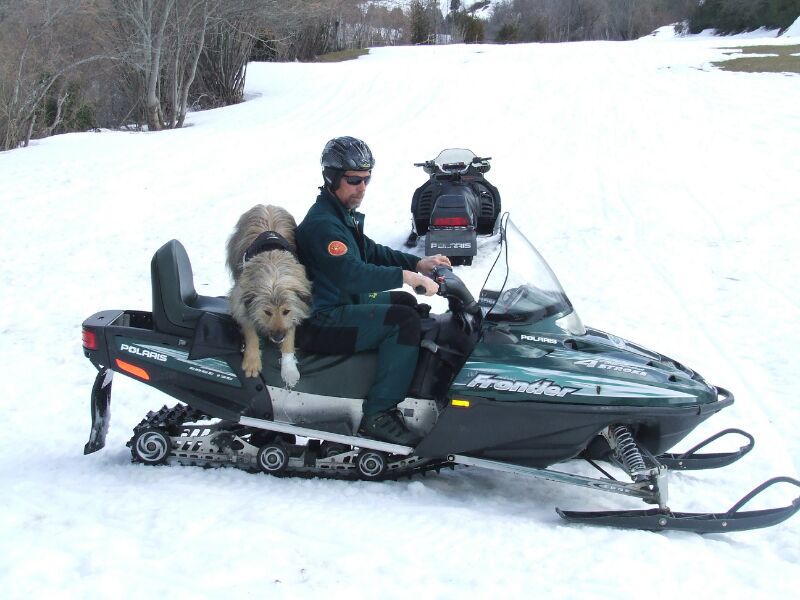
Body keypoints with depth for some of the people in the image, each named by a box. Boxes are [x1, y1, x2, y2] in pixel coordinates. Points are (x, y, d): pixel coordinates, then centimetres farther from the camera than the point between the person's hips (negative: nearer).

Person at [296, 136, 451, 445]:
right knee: (404, 321, -23)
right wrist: (405, 276, -35)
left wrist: (418, 263, 10)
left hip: (345, 302, 11)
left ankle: (410, 383, 22)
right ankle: (378, 414, -20)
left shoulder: (344, 214, 12)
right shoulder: (322, 224, -22)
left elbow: (371, 252, 22)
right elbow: (351, 274, -35)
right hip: (324, 322, -11)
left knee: (405, 302, 21)